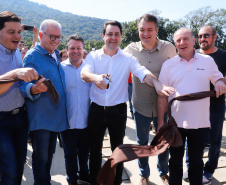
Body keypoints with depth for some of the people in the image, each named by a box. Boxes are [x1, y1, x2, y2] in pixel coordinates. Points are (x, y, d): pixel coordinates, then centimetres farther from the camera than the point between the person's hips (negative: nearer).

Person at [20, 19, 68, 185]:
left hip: (56, 116, 7)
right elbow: (24, 86, -18)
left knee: (49, 155, 19)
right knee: (41, 158, 3)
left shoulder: (56, 55, 12)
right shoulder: (32, 56, -12)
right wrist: (34, 89, -37)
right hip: (40, 119, -7)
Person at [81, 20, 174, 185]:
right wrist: (95, 77, -43)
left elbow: (143, 73, -17)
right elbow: (84, 73, -18)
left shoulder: (128, 58, -1)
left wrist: (157, 84, -38)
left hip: (118, 110, 0)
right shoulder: (93, 56, 0)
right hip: (97, 109, 1)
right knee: (95, 148, 13)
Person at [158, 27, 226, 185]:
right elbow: (162, 95, 0)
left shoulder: (207, 61, 1)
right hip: (175, 123, 0)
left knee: (197, 161, 17)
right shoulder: (168, 64, 0)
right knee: (175, 161, 16)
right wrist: (161, 121, -3)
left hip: (201, 124, 0)